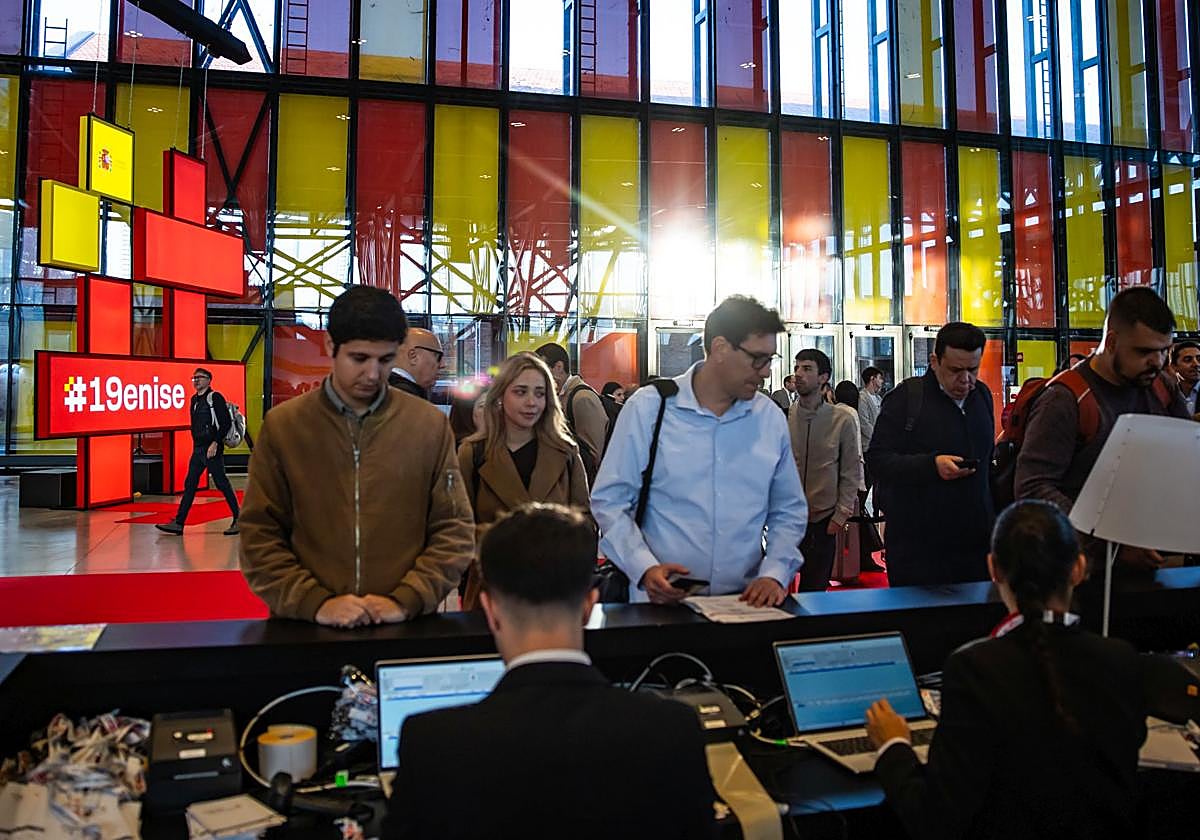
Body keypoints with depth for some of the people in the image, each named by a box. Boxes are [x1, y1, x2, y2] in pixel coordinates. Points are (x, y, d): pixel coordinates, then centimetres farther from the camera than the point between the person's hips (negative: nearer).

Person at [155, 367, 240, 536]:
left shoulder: (215, 397, -7)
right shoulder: (195, 399, 16)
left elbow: (226, 422, -14)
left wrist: (215, 443, -18)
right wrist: (196, 444, 16)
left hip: (213, 449, -8)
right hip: (198, 449, 8)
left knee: (222, 484, -5)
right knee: (189, 485, 6)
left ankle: (238, 520, 4)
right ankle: (178, 523, 8)